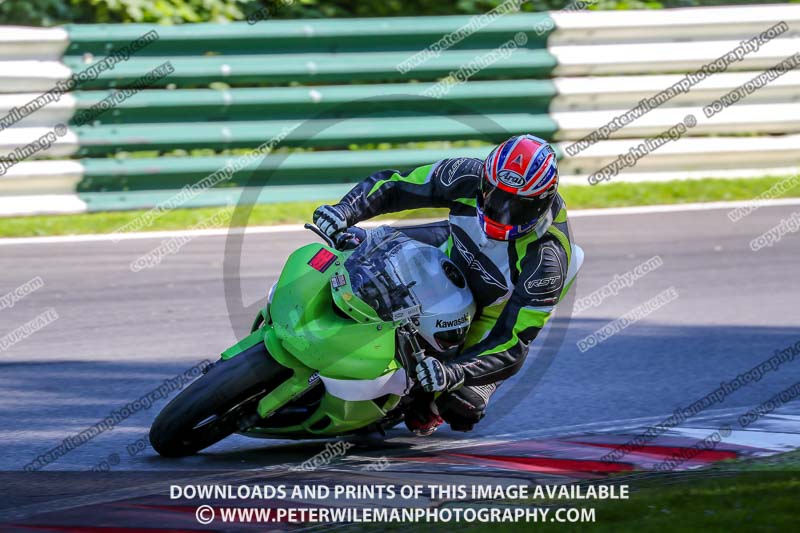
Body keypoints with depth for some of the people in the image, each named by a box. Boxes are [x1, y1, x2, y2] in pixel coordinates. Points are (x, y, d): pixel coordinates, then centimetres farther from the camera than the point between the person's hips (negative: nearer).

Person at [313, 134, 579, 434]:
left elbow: (514, 343, -39)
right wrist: (345, 212, -36)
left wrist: (454, 373, -54)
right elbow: (392, 186, -18)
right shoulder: (470, 178, -29)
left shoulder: (546, 260, -40)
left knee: (461, 407, -15)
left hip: (493, 312, -4)